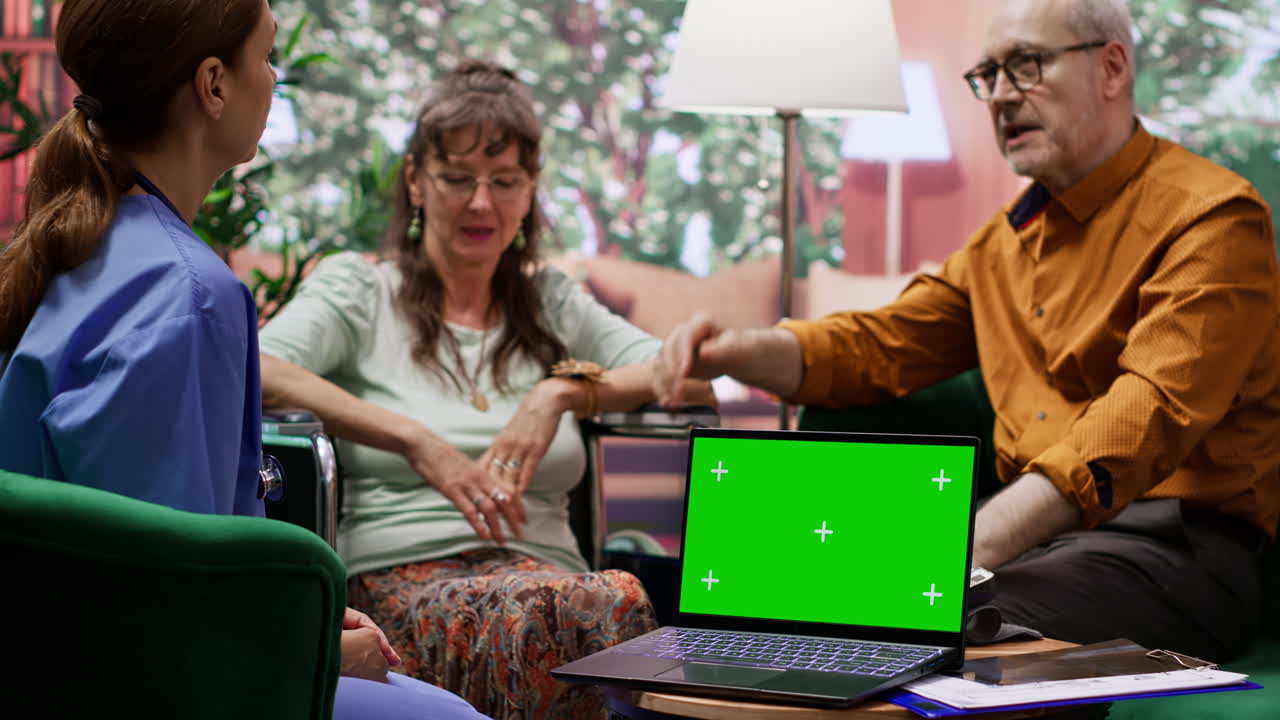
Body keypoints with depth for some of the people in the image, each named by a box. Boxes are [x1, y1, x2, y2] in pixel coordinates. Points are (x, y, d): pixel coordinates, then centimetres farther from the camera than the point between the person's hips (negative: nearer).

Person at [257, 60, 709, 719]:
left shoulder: (553, 305, 25)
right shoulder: (357, 289, 14)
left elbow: (687, 376, 13)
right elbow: (252, 373, -7)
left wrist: (565, 390, -5)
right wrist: (417, 441, -16)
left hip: (545, 571, 3)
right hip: (399, 577, -3)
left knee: (623, 598, -37)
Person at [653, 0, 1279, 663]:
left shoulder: (1212, 217, -7)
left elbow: (1152, 412, -22)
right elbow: (882, 343, 21)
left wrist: (965, 543, -35)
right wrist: (737, 353, -2)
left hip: (1178, 542, -7)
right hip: (1027, 528, 7)